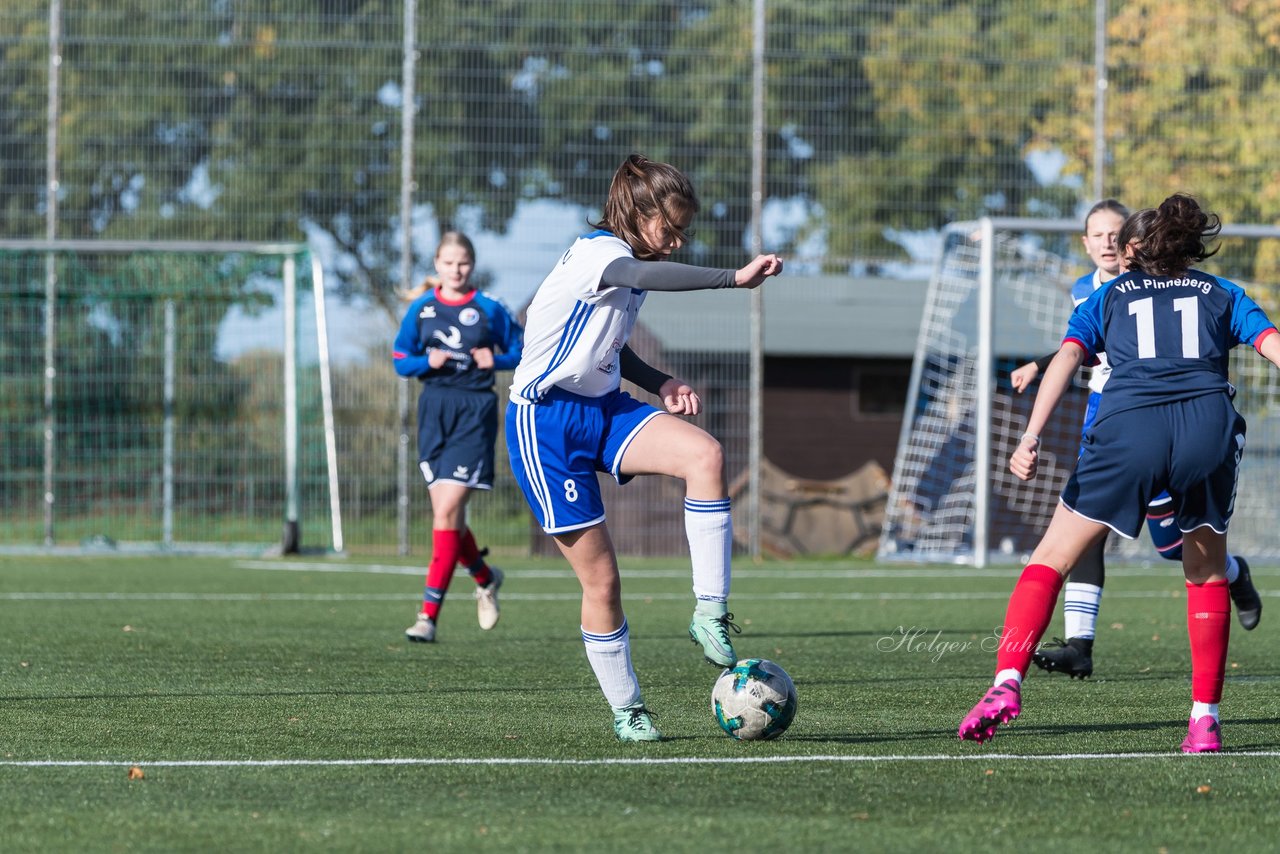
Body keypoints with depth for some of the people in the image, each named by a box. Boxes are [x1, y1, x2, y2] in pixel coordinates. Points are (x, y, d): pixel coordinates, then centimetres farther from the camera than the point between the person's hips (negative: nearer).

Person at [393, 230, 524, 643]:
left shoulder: (490, 310, 0)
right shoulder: (421, 308, 7)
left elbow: (524, 351, 9)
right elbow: (401, 360, 8)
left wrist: (497, 361, -11)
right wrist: (428, 361, -12)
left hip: (475, 412, -4)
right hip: (434, 408, 4)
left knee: (447, 509, -13)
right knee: (447, 512, 6)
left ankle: (429, 613, -14)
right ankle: (485, 577, 36)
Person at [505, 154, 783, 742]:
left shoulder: (630, 269, 9)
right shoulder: (597, 253, -18)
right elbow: (649, 276, -42)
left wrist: (661, 384, 6)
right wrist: (735, 278, -52)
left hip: (602, 408, 7)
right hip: (546, 423, -7)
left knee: (705, 455, -23)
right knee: (601, 578, -5)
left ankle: (710, 611, -19)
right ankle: (625, 711, 11)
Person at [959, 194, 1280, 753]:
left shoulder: (1108, 297, 25)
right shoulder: (1221, 295, 28)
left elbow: (1067, 358, 8)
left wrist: (1031, 437, -2)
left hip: (1128, 424, -1)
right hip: (1209, 423, 1)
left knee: (1052, 559, 9)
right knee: (1206, 574, 19)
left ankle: (1008, 681, -8)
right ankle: (1205, 718, 12)